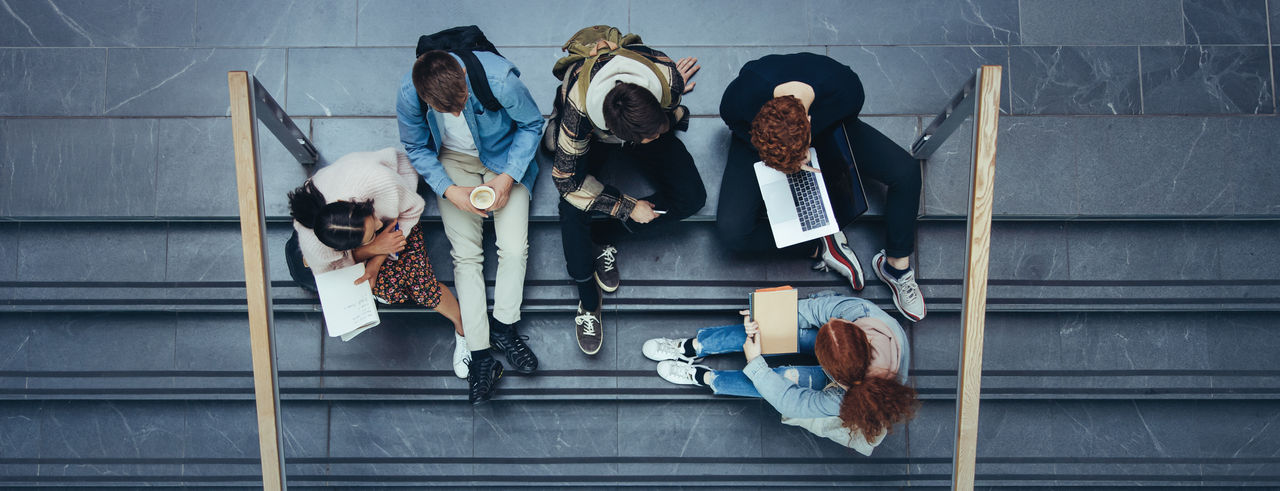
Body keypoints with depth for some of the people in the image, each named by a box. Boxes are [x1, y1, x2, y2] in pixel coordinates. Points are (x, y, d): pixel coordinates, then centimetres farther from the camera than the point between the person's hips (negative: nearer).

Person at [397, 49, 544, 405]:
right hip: (452, 160, 1)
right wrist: (449, 190, -19)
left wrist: (508, 177, -19)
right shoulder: (408, 95, -25)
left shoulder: (499, 79, -32)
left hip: (504, 158, -1)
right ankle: (479, 354, -3)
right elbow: (416, 147, -5)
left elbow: (532, 124, -12)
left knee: (514, 248, -14)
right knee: (465, 255, -9)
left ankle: (503, 326, 9)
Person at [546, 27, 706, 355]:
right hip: (592, 137, -2)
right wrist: (627, 207, -27)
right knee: (572, 207, -26)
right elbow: (566, 179, -29)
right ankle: (588, 303, -9)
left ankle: (603, 238, -10)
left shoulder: (667, 76, -38)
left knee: (692, 198, -16)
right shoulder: (578, 109, -42)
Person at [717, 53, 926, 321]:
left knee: (906, 172, -16)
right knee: (732, 231, -24)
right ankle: (821, 245, -5)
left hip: (825, 127, 1)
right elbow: (740, 130, -15)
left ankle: (896, 265, 3)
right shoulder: (737, 101, -41)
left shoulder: (846, 92, -38)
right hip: (758, 138, -1)